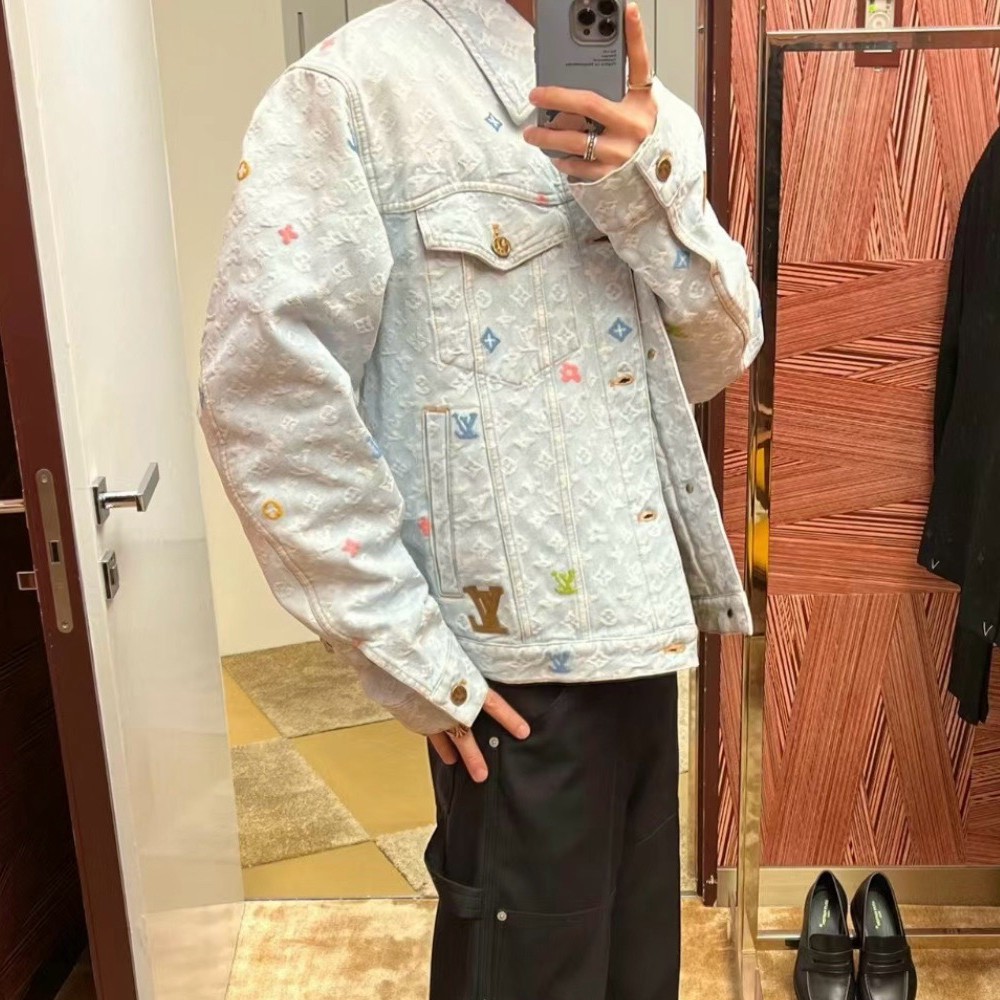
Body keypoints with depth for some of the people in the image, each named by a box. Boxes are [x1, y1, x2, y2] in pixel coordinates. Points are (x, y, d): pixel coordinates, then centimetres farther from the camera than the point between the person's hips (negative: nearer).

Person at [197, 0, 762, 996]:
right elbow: (265, 383, -18)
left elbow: (720, 352, 4)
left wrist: (650, 184, -15)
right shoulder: (356, 86, -11)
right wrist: (409, 654, -16)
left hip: (635, 621, 7)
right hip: (516, 657, -6)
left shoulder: (633, 106, 10)